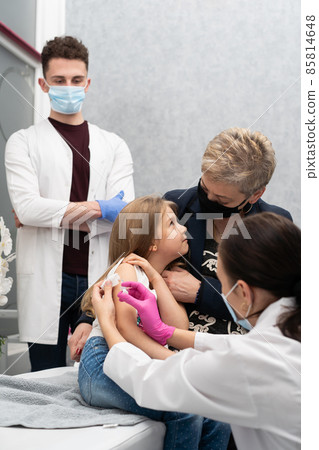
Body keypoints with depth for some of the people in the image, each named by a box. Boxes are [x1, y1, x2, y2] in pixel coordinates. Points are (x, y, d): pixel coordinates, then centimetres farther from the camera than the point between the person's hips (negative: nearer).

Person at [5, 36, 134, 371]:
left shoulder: (113, 146, 13)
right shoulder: (23, 143, 7)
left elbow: (125, 213, -1)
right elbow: (25, 206, -9)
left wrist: (51, 214, -7)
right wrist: (96, 209, -11)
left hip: (99, 279, 2)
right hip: (46, 281, -1)